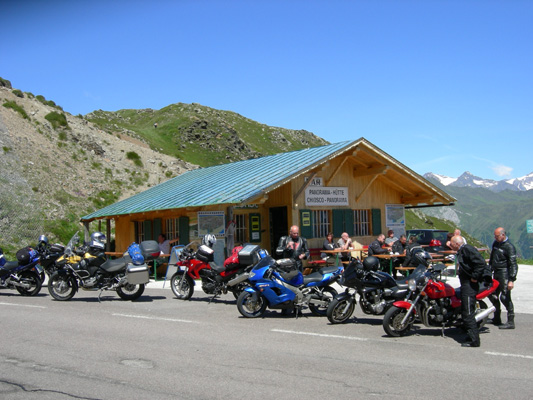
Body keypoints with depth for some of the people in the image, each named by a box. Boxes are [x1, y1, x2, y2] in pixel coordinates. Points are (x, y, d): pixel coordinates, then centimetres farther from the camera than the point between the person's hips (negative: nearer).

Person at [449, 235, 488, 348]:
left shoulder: (467, 249, -16)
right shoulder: (461, 251, 17)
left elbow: (481, 263, -25)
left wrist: (475, 277, -20)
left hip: (470, 285, -11)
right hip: (466, 285, 11)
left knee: (468, 313, -10)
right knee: (465, 312, 15)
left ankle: (474, 340, -6)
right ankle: (472, 337, 23)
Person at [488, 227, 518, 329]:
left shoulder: (509, 247, -12)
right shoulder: (495, 244, 13)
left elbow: (513, 264, -16)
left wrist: (511, 280, -22)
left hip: (505, 273, -9)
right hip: (496, 273, 9)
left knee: (505, 297, -12)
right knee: (492, 295, 13)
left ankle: (511, 322, -8)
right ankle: (497, 318, 26)